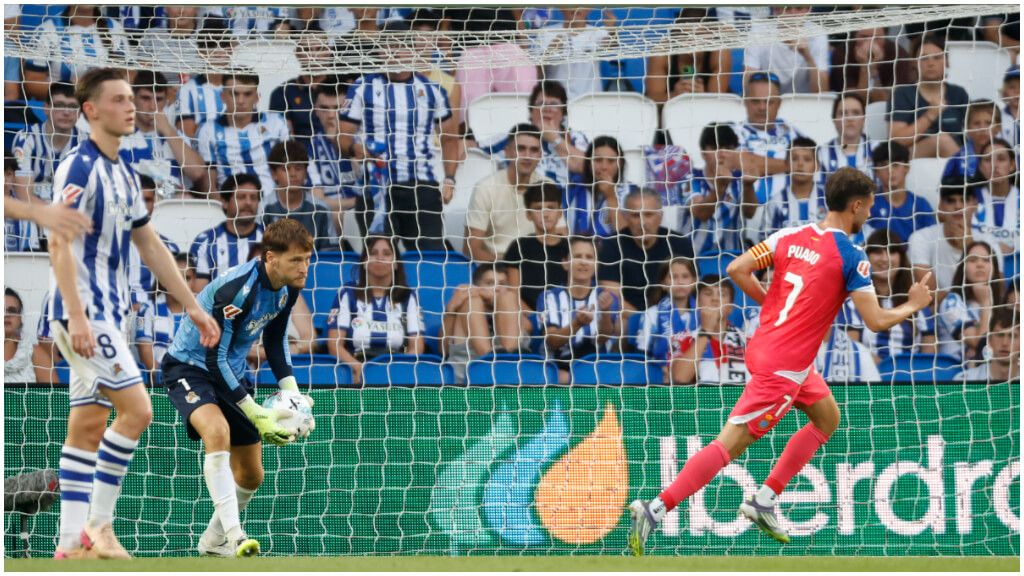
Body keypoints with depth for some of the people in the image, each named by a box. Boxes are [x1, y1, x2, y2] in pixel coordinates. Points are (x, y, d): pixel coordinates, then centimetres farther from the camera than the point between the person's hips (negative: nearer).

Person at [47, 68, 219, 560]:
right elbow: (59, 243, -18)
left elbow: (149, 245, 23)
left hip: (107, 314, 9)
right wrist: (77, 316, -26)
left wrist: (192, 305, 21)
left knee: (88, 427, 6)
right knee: (136, 408, -15)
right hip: (82, 312, -9)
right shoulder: (79, 167, -12)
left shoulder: (123, 173, 16)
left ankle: (72, 544, 6)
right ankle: (98, 524, -10)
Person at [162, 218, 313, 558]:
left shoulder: (289, 288, -6)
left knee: (251, 475, 10)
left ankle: (214, 542, 36)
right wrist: (258, 415, -27)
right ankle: (234, 536, -44)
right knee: (217, 431, -37)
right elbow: (215, 359, -28)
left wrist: (293, 396, -2)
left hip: (232, 373, 8)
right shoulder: (236, 291, -31)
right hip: (190, 367, -8)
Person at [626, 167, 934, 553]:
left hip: (764, 345, 9)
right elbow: (876, 321, -15)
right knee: (731, 444, -7)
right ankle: (655, 510, -12)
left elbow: (737, 269, 2)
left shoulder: (790, 237, 5)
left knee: (827, 417, 25)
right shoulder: (851, 257, -14)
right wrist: (913, 306, 4)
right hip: (784, 367, -9)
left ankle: (764, 501, 22)